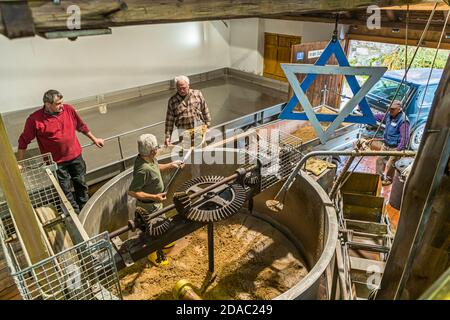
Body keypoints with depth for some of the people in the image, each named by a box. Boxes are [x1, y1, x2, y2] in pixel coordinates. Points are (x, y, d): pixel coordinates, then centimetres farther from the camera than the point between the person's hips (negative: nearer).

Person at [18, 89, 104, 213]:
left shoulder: (68, 109, -8)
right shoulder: (34, 120, -19)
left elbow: (81, 126, 8)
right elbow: (24, 141, -9)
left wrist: (94, 139, 16)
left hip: (75, 155, 4)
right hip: (56, 161, -4)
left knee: (81, 183, 19)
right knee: (65, 190, 8)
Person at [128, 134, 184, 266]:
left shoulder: (149, 158, -11)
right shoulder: (143, 169, -38)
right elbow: (132, 192, -33)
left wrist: (171, 165, 5)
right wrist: (154, 197, -33)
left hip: (156, 201, 9)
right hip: (148, 205, -9)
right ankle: (153, 253, 38)